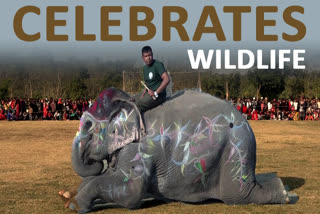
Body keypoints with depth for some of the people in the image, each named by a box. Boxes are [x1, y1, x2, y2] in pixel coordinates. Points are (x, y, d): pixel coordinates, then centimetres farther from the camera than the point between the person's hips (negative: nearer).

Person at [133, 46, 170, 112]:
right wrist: (144, 91, 1)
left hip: (158, 95, -9)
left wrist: (156, 93, -24)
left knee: (139, 104, -27)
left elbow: (167, 79, -24)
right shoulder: (145, 68, 12)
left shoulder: (158, 65, -13)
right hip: (148, 92, 9)